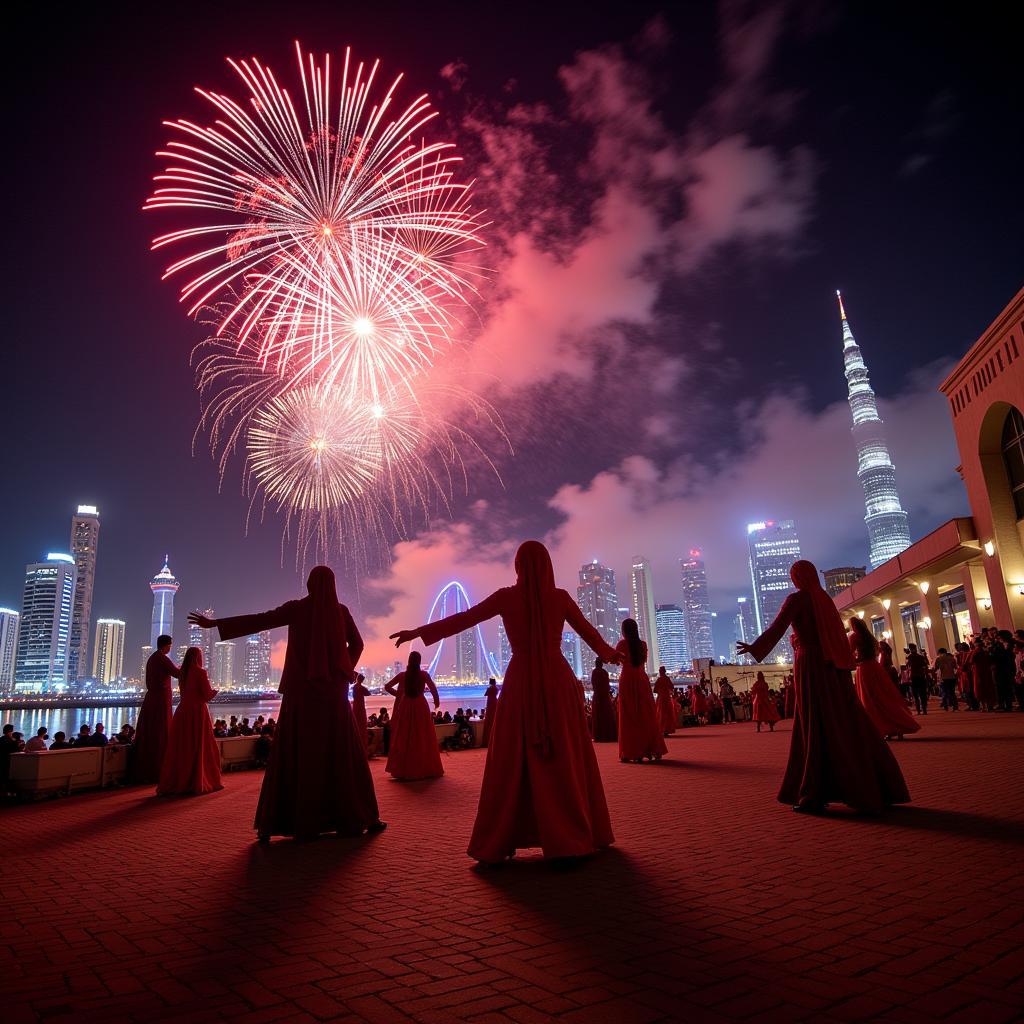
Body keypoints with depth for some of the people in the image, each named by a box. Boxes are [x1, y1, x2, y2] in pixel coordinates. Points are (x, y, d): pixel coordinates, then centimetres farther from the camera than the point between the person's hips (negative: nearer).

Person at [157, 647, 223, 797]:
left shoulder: (183, 673, 7)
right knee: (200, 747, 5)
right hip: (198, 712, -5)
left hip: (182, 711, 5)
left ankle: (173, 783, 10)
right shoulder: (201, 672, -11)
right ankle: (197, 783, 9)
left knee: (180, 747, 8)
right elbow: (208, 695, -10)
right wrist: (215, 691, 11)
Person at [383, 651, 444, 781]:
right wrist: (437, 701, 6)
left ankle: (404, 770, 13)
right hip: (421, 707, -2)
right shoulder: (424, 674, -6)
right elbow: (433, 689, -10)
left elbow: (387, 686, 3)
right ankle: (427, 769, 12)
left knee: (404, 738, 9)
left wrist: (398, 694, 15)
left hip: (406, 707, 2)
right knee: (424, 738, 7)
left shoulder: (402, 675, -1)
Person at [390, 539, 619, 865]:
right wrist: (608, 652, 34)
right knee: (566, 761, 8)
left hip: (521, 684, 0)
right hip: (558, 682, 0)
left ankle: (497, 845, 10)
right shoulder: (560, 597, 0)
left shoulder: (506, 597, -2)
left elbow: (464, 619, -1)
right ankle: (577, 838, 11)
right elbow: (588, 632, 14)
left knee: (512, 764, 6)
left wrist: (419, 632, 7)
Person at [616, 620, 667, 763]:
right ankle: (654, 749, 12)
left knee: (629, 717, 0)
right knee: (647, 715, 9)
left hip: (627, 680, -4)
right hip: (642, 680, 4)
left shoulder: (622, 644, -5)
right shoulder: (642, 644, 7)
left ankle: (632, 752, -2)